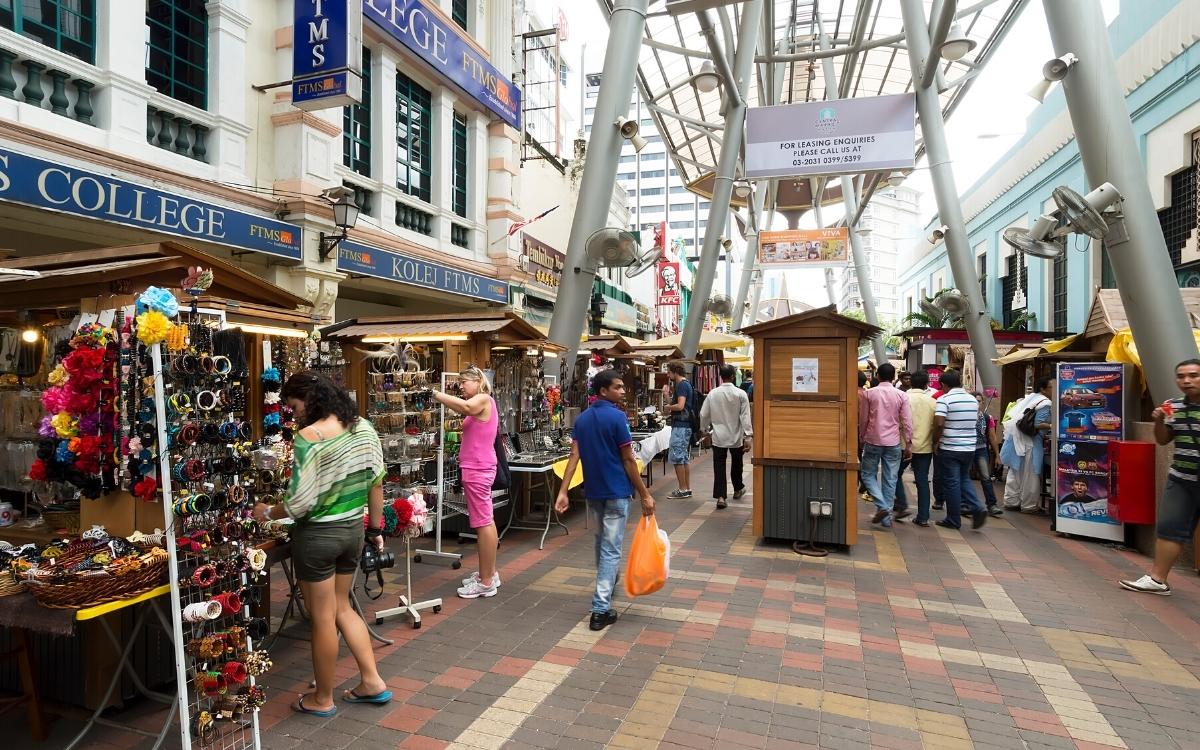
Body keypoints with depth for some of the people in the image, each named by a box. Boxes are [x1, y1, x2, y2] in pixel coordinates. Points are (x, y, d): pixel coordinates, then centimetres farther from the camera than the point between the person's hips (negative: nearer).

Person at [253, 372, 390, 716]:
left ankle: (323, 699, 30)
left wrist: (267, 513, -2)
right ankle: (372, 681, 27)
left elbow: (301, 504, -21)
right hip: (353, 529, 7)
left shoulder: (308, 437, -21)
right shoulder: (363, 427, -1)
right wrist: (375, 528, 14)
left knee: (322, 618, 10)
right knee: (341, 607, 23)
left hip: (318, 535, -6)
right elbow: (376, 483, 4)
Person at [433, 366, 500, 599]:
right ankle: (489, 573, 27)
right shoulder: (480, 403, 19)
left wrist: (436, 394, -32)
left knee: (483, 523, -6)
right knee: (485, 521, 16)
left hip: (477, 468, -11)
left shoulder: (484, 399, -14)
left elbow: (465, 407, -33)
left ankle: (486, 582, 0)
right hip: (477, 467, 11)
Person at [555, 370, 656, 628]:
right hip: (616, 491, -7)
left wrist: (562, 492, -6)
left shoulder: (582, 418, 5)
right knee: (611, 548, -3)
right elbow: (628, 461, -14)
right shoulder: (617, 417, -14)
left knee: (601, 541, 25)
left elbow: (574, 456, -2)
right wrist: (644, 495, -8)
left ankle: (606, 581, 47)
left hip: (592, 491, 7)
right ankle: (600, 609, -5)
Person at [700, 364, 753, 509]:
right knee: (736, 464, 20)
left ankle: (720, 496, -6)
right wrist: (747, 436, -8)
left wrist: (704, 429, 18)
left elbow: (704, 414, 2)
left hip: (718, 437, 0)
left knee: (719, 467, 2)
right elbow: (745, 416, -12)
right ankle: (738, 489, 40)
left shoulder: (713, 393, -4)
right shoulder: (740, 394, -11)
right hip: (736, 437, 0)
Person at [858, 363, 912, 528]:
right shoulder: (901, 396, 0)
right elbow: (907, 422, -1)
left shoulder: (869, 393, -3)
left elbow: (863, 419, 2)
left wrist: (861, 438, 14)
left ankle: (882, 506, -8)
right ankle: (887, 517, 10)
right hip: (893, 443, 2)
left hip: (873, 441, -2)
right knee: (890, 480, 7)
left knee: (868, 474, 11)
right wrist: (908, 444, 7)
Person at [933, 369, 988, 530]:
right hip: (970, 448, 6)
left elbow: (938, 424, -22)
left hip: (949, 449, -6)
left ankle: (954, 520, 12)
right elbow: (976, 420, 15)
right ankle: (977, 508, 3)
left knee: (951, 483, 4)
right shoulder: (973, 399, 6)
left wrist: (936, 441, -8)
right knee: (964, 479, 22)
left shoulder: (944, 399, -14)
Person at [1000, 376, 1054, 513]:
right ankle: (1028, 505, 8)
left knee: (1015, 473, 13)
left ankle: (1011, 502, 19)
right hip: (1030, 442, -9)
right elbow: (1038, 424, -19)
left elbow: (1012, 417, 17)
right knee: (1029, 475, 1)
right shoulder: (1045, 403, -12)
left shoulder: (1029, 398, 14)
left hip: (1016, 438, 9)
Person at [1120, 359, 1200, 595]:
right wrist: (1159, 421, -3)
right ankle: (1157, 579, 13)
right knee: (1168, 527, 7)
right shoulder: (1173, 406, 5)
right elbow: (1162, 440, 14)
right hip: (1181, 480, 5)